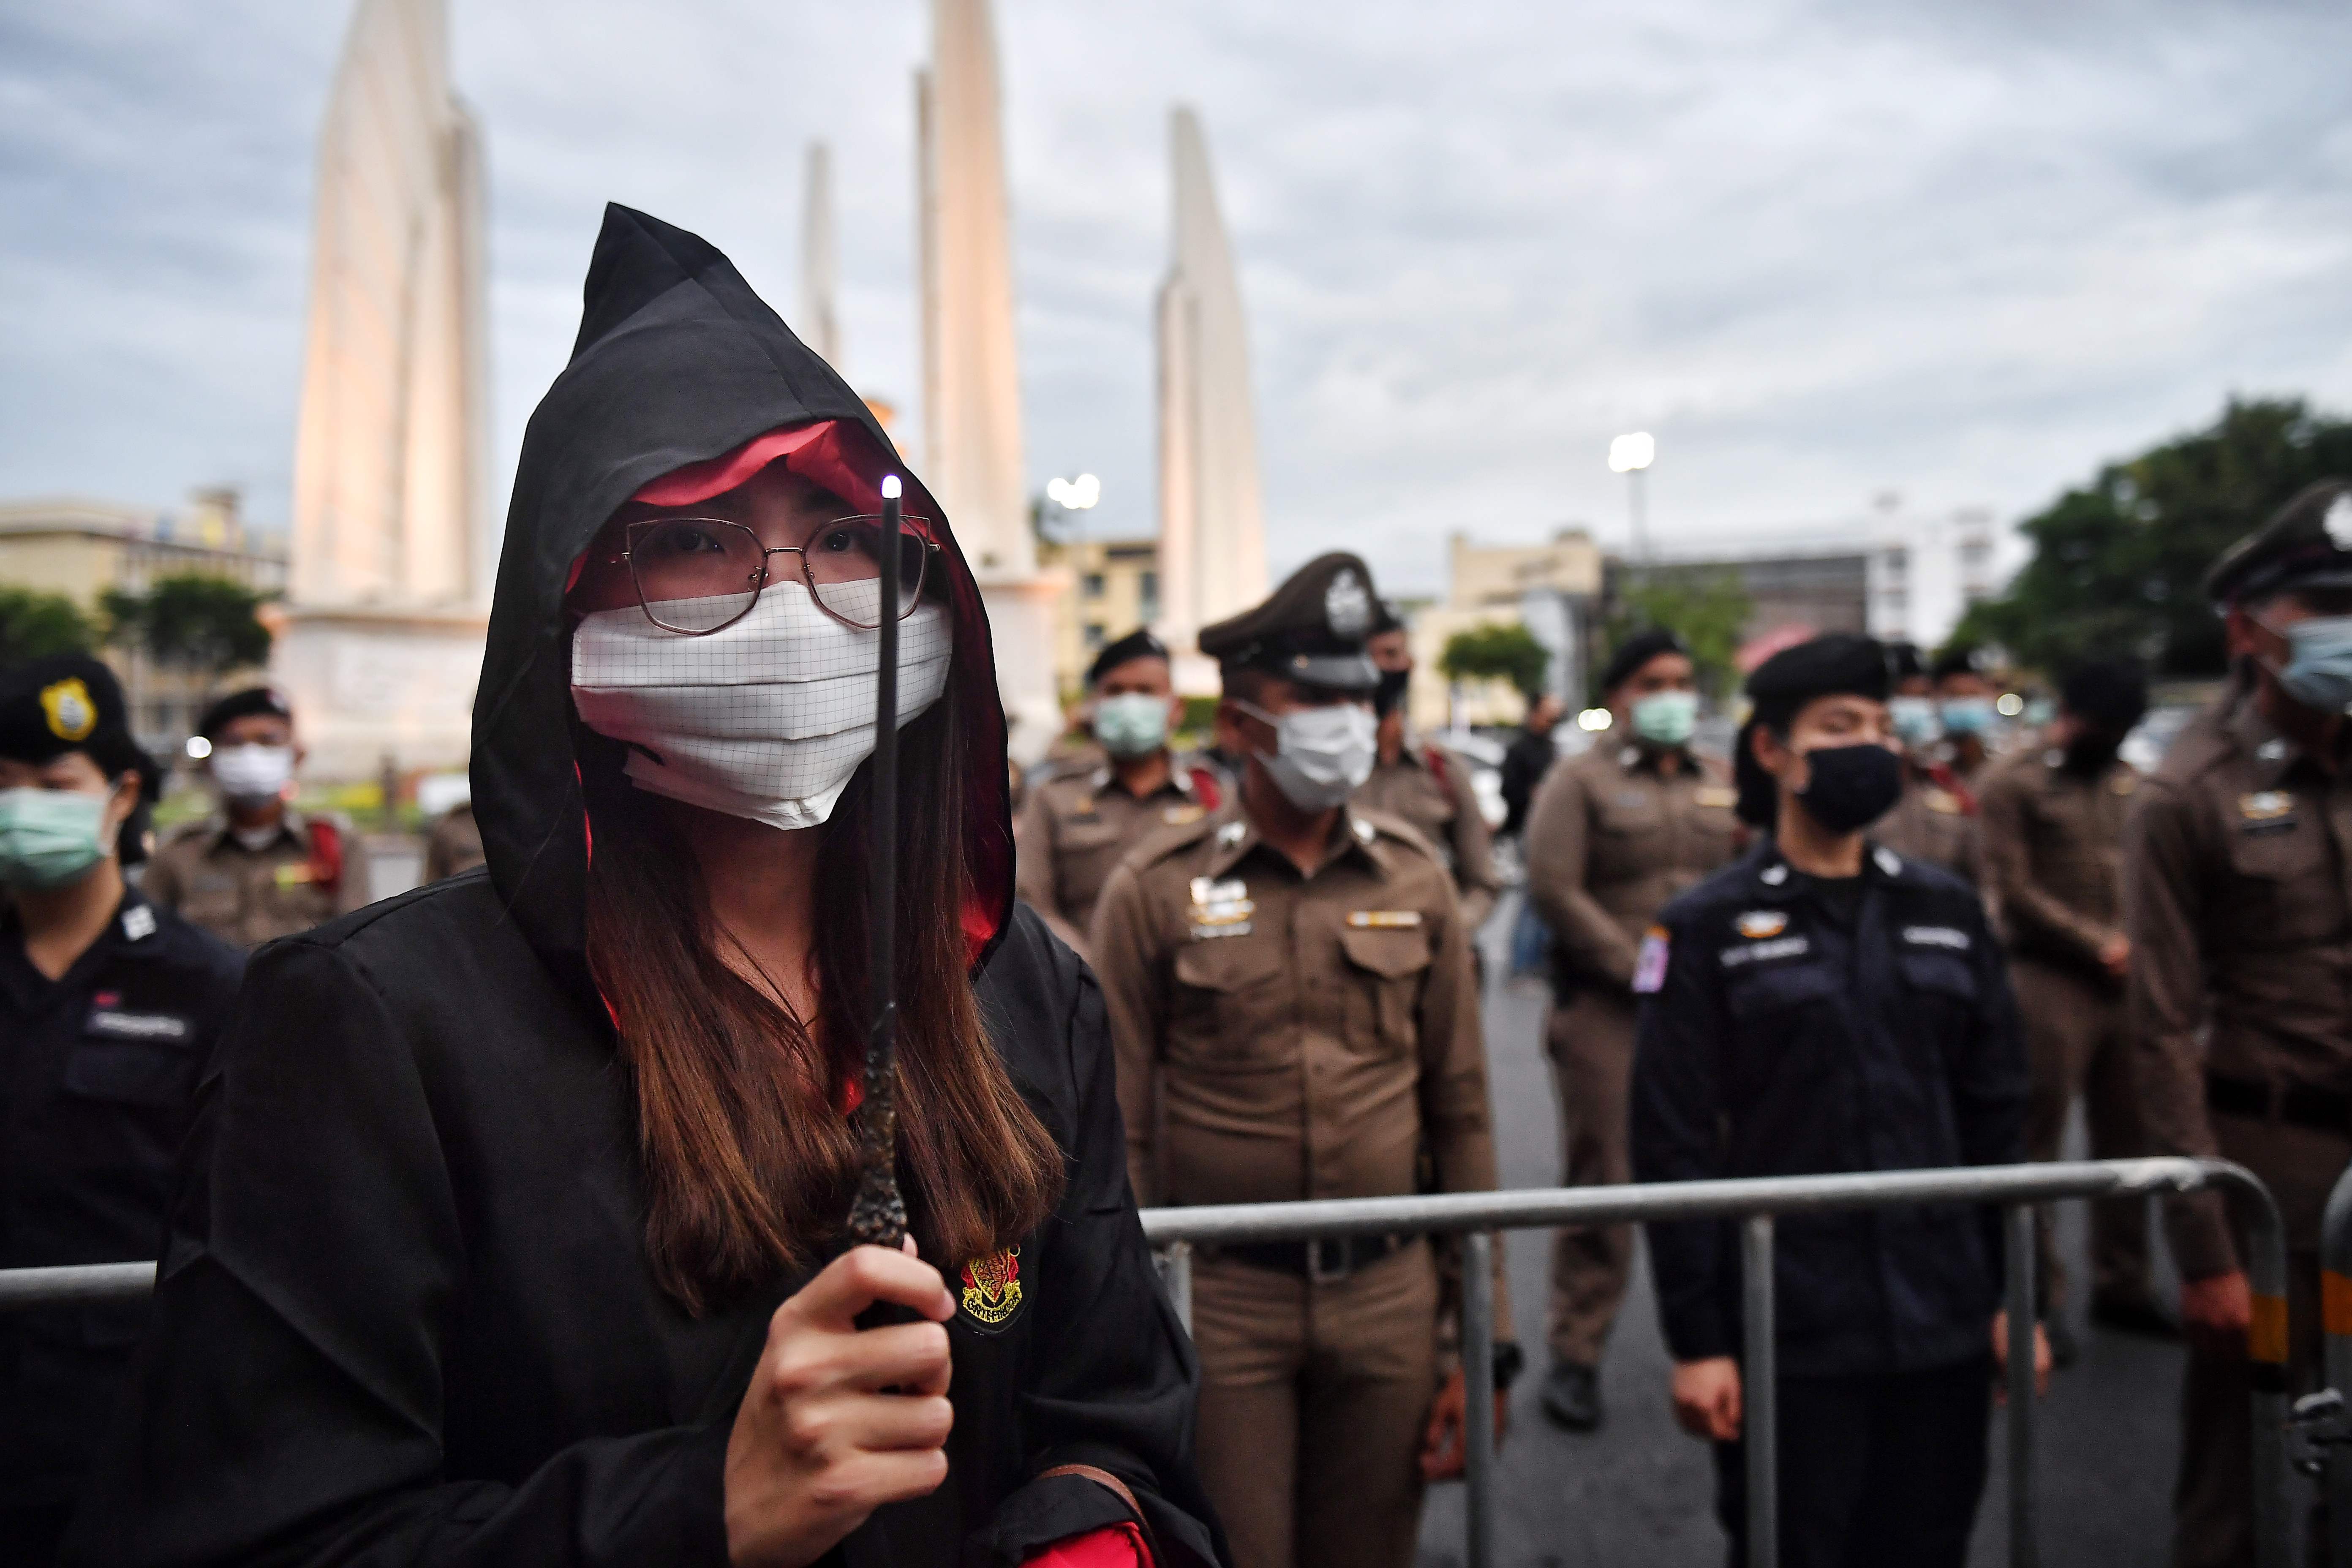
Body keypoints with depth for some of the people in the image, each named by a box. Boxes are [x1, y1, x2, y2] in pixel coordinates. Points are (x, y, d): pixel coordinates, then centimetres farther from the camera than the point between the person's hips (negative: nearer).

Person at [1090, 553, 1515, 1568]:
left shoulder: (1414, 880, 3)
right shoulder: (1157, 887, -6)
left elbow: (1460, 1114, 7)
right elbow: (1118, 1128, -2)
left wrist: (1484, 1338, 5)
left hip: (1390, 1296, 3)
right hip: (1222, 1302, -3)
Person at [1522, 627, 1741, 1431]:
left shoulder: (1723, 786, 15)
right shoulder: (1582, 781, 1)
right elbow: (1553, 888, -9)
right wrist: (1638, 968, -12)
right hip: (1607, 1010, -4)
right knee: (1603, 1181, -1)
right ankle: (1575, 1356, 10)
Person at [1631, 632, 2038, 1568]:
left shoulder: (1946, 913, 9)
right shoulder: (1708, 929, -5)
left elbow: (1998, 1119, 11)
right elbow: (1673, 1148, -7)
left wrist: (2017, 1297, 8)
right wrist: (1697, 1341, -9)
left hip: (1945, 1334, 4)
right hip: (1787, 1340, -4)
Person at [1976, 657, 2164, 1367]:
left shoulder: (2129, 781, 14)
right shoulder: (2012, 783, -3)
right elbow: (2015, 890, -9)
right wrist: (2098, 945, -11)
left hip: (2125, 981, 6)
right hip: (2049, 981, -6)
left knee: (2127, 1137, 11)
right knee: (2036, 1142, 0)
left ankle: (2122, 1285, 25)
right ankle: (2040, 1299, 9)